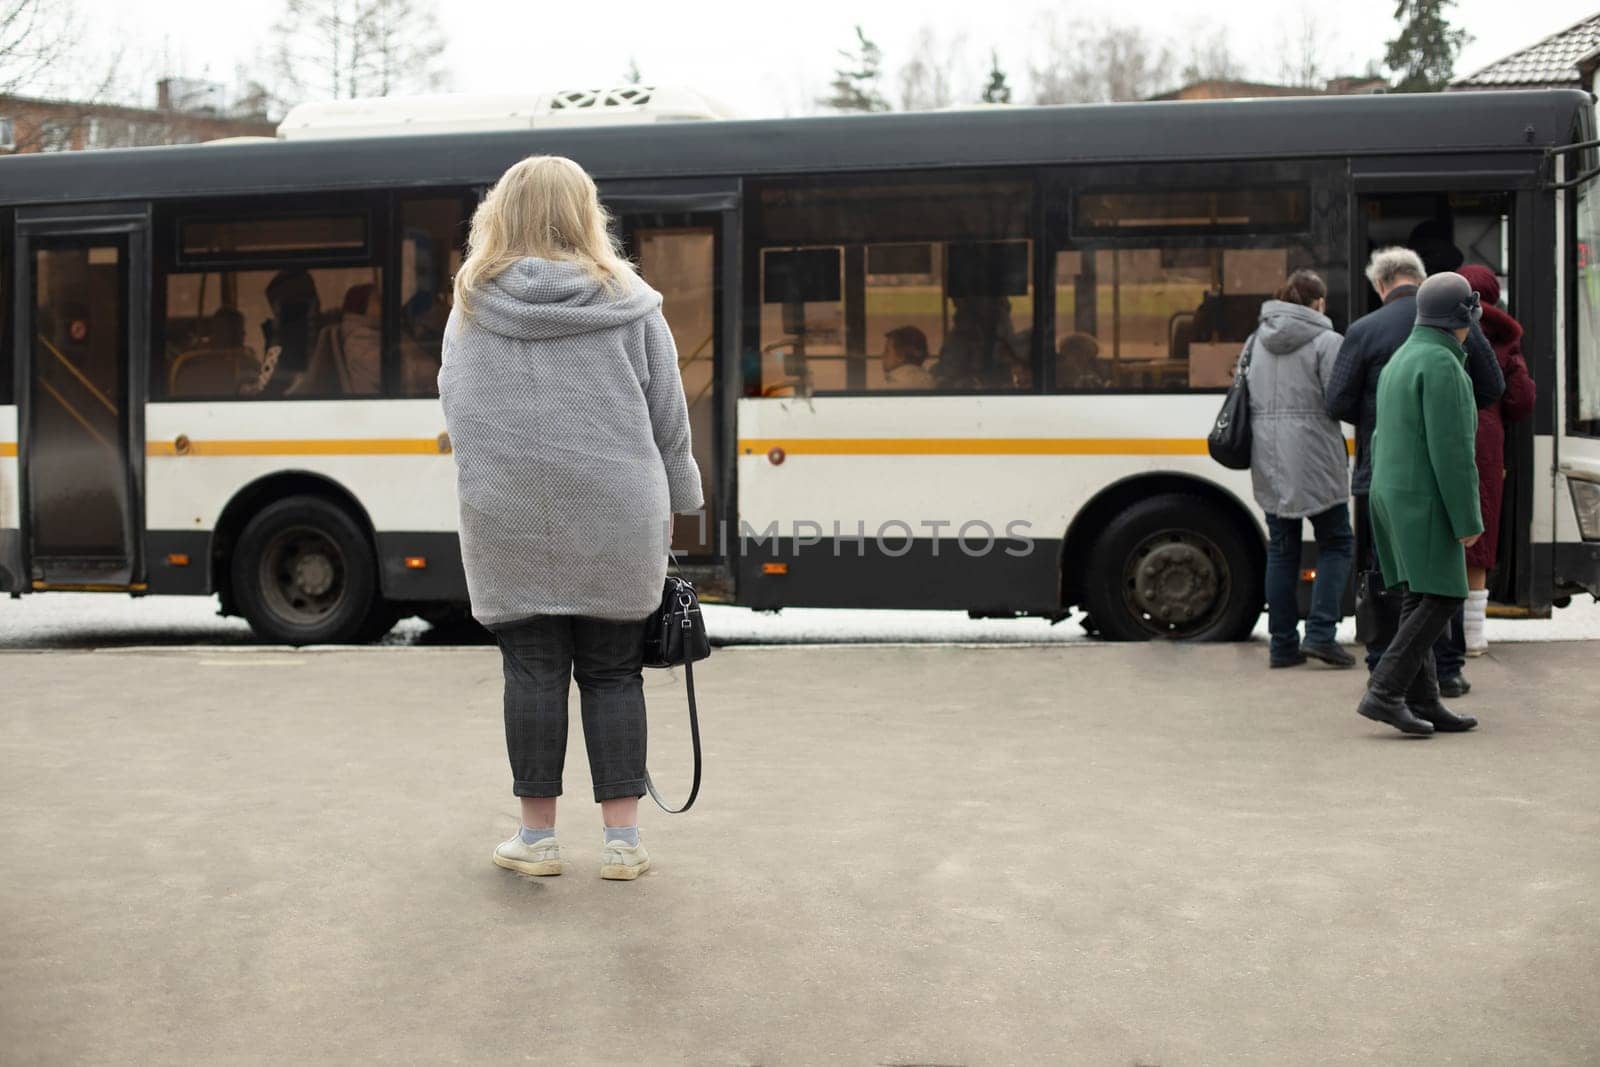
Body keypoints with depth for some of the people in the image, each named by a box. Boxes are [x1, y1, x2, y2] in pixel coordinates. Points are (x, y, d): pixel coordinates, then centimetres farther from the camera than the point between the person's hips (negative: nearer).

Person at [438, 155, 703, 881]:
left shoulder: (471, 307, 2)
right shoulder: (626, 302, 0)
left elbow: (452, 401, 6)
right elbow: (668, 416, 4)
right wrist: (675, 501, 15)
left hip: (506, 516, 0)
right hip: (614, 520, 0)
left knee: (533, 672, 7)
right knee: (612, 674, 8)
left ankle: (537, 837, 13)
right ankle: (622, 840, 10)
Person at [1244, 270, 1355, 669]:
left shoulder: (1257, 340, 12)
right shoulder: (1326, 341, -7)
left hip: (1268, 460, 6)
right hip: (1313, 459, -5)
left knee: (1282, 548, 11)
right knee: (1336, 543, 6)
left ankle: (1283, 644, 10)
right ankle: (1320, 633, -5)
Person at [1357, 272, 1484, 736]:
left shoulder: (1400, 361, 15)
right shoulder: (1441, 364, -16)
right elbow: (1451, 448, -20)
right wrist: (1468, 520, -16)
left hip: (1394, 497, 10)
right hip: (1426, 501, -10)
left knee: (1419, 599, 9)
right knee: (1441, 599, -8)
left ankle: (1423, 702, 9)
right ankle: (1384, 692, -14)